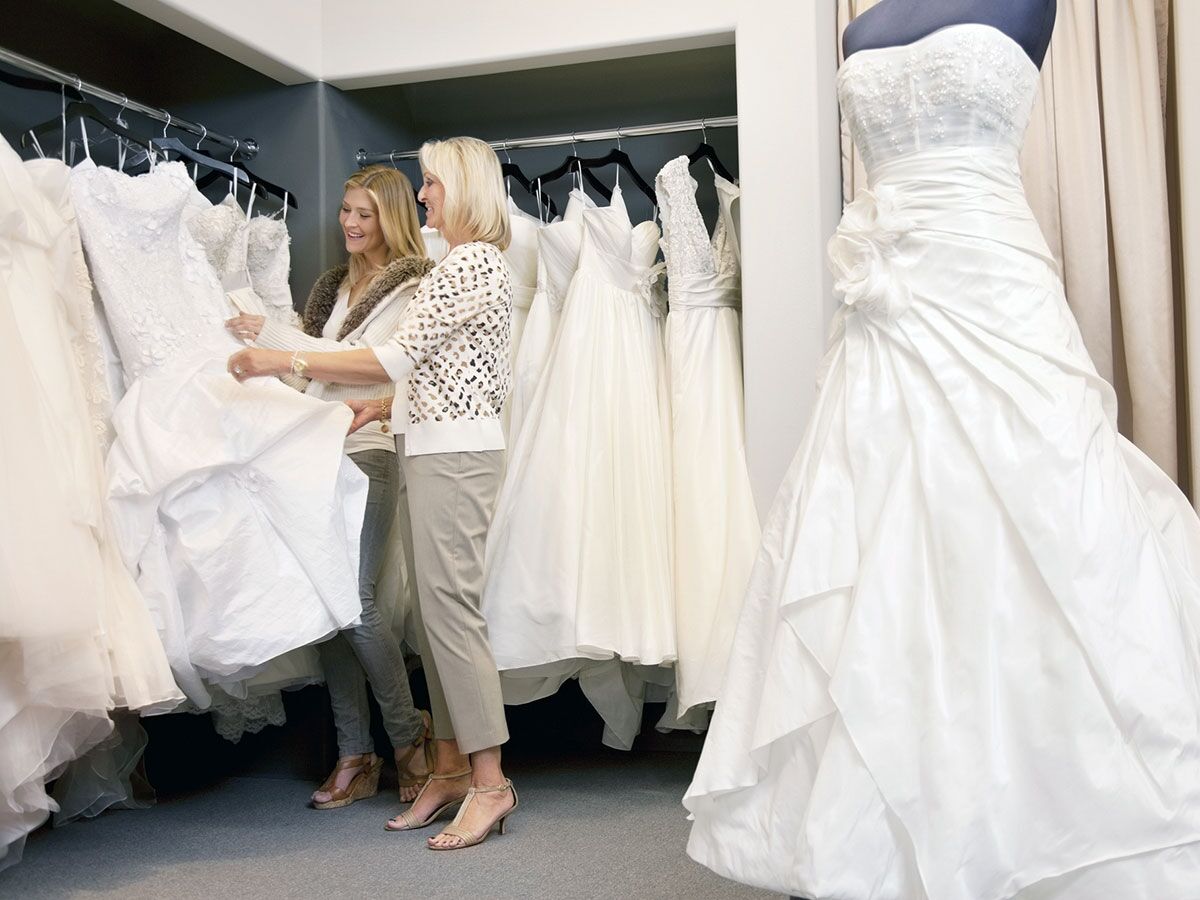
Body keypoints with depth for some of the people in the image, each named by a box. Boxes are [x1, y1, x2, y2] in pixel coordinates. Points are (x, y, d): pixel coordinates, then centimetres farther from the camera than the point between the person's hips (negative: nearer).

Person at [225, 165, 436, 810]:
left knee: (354, 600, -12)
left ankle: (407, 734, 8)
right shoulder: (338, 283, 22)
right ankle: (354, 755, 10)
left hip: (369, 451, -7)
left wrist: (278, 337, -12)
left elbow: (367, 360, -12)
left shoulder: (408, 286, -1)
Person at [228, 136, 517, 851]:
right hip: (443, 444, 10)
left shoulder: (468, 262, -10)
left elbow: (400, 356, -16)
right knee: (437, 606, 9)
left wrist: (287, 360, -15)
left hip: (455, 449, -10)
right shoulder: (481, 263, 22)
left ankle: (490, 779, -3)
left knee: (451, 604, -9)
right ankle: (451, 768, 15)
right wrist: (388, 407, 16)